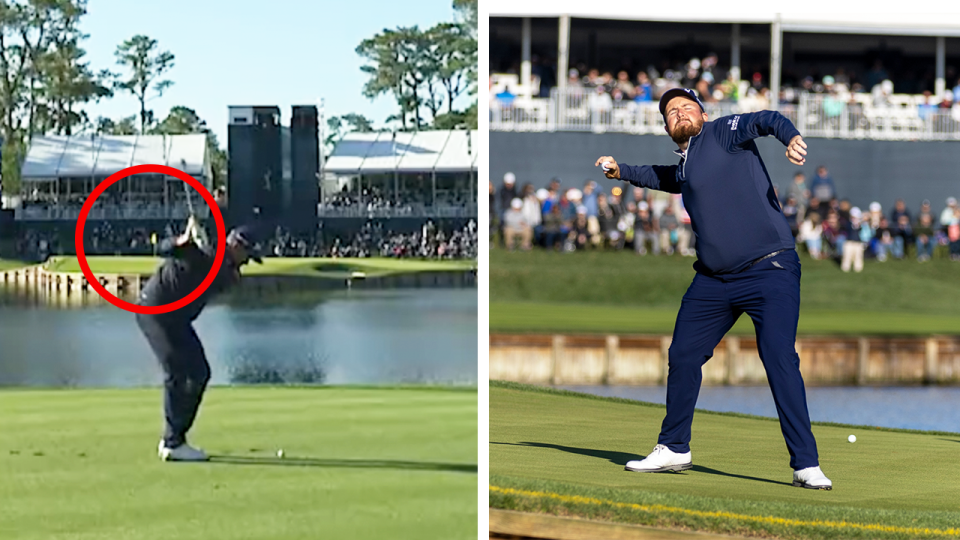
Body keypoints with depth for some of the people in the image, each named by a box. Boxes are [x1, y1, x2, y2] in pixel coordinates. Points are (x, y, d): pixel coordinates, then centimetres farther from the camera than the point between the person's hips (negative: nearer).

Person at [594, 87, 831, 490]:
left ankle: (806, 465, -17)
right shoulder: (684, 168, 20)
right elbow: (663, 177, 44)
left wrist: (791, 137, -39)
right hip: (713, 279, 8)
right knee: (683, 355, 12)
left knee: (779, 358, -18)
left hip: (770, 271, -8)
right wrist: (621, 171, 37)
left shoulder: (724, 132, -1)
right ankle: (674, 449, 30)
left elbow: (765, 121, -19)